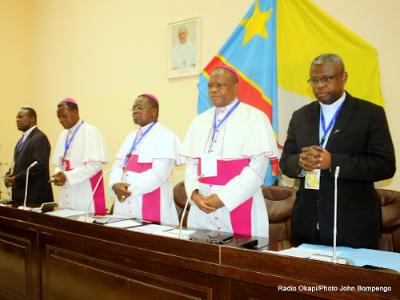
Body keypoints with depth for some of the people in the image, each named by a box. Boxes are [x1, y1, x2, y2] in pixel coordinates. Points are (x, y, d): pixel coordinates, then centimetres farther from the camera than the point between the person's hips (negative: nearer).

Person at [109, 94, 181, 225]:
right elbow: (118, 165, 11)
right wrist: (116, 184, -9)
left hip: (152, 205, -7)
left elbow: (159, 172, -17)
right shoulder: (131, 137, 17)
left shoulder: (165, 136, -6)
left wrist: (130, 189, -16)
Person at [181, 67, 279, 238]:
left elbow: (258, 166, -11)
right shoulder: (200, 121, 11)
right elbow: (191, 162, 11)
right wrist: (194, 194, -7)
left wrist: (222, 198, -15)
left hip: (239, 205, -4)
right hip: (202, 205, 5)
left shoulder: (255, 118, -4)